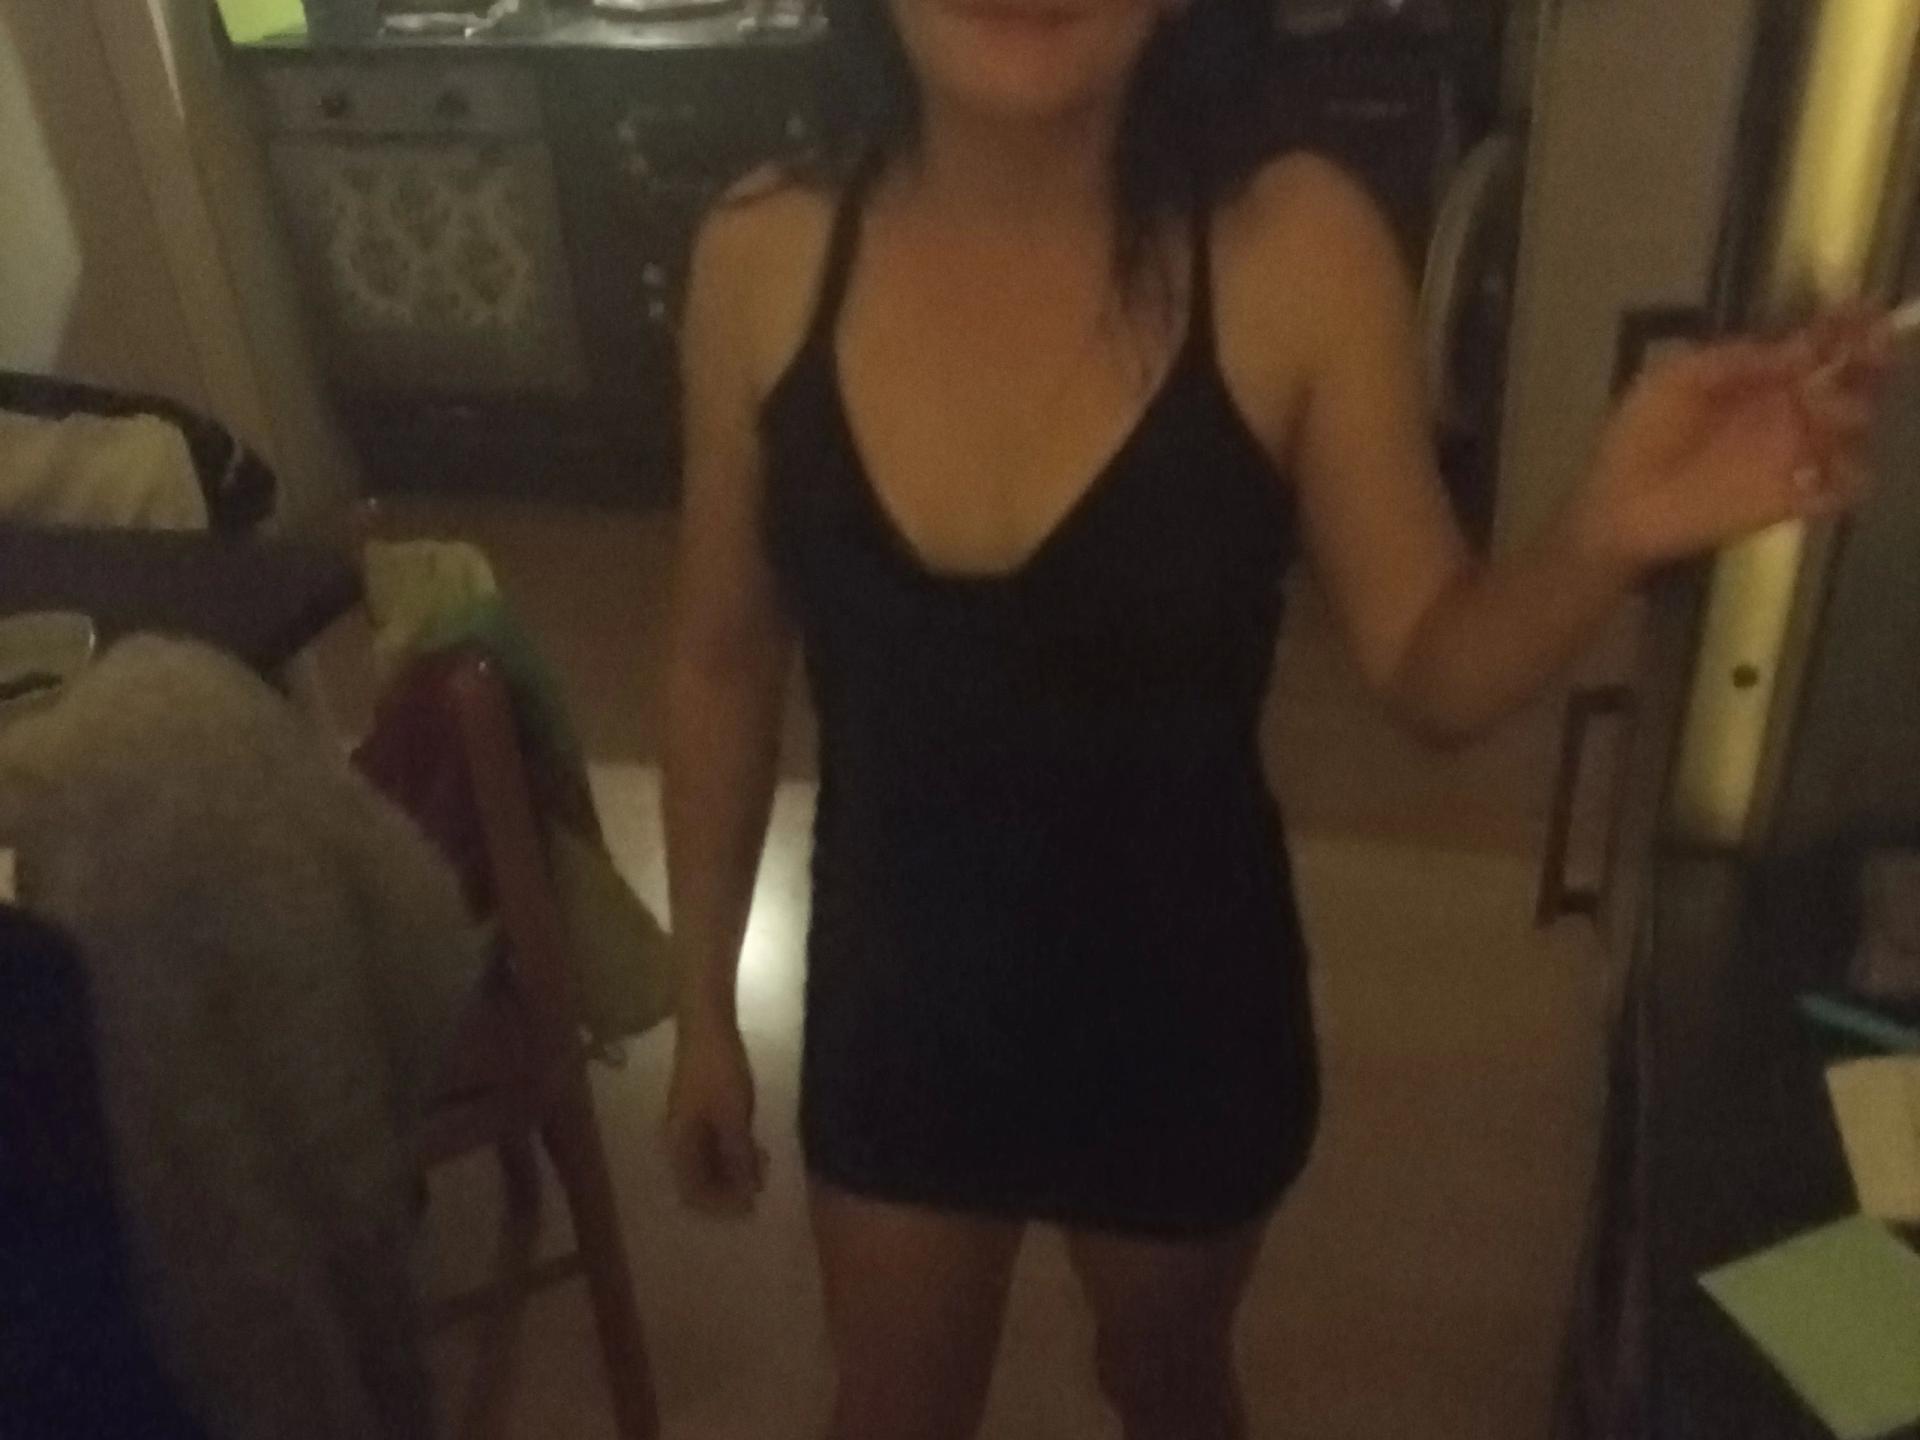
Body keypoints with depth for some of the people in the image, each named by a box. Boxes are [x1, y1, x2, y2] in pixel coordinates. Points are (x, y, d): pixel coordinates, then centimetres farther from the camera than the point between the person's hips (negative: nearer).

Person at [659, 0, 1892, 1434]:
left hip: (1183, 1001, -1)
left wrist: (1609, 534, -34)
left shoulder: (1292, 248, -20)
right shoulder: (766, 256, -14)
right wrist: (706, 1005, 6)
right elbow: (726, 664, -2)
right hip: (894, 992, 2)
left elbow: (1433, 672, -13)